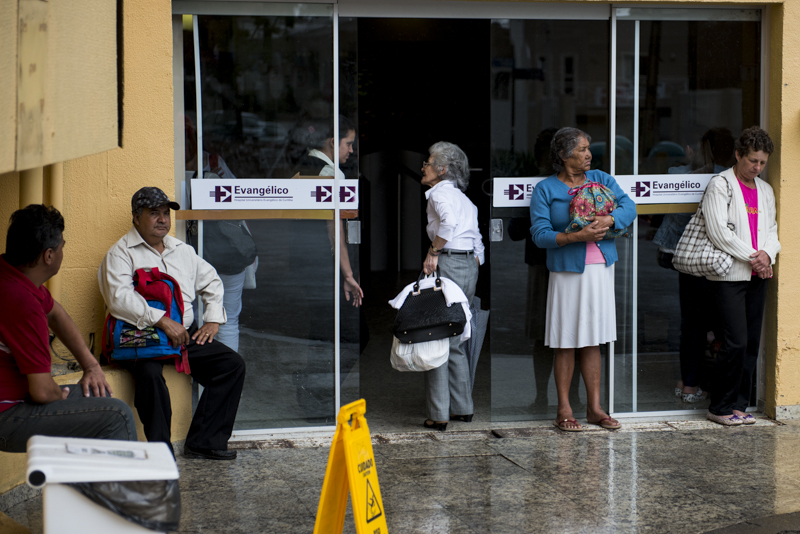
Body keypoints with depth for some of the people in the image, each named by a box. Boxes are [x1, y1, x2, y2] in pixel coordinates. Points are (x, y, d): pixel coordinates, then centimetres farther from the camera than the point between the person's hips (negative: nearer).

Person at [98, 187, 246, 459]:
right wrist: (163, 321, -24)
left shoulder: (182, 250, 20)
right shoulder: (120, 253, 0)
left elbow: (211, 281, 31)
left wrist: (213, 320, 13)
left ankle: (203, 441, -9)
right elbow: (120, 298, -16)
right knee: (150, 373, -37)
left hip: (186, 333, 6)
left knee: (233, 364, -11)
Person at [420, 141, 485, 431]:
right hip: (470, 266, 9)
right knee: (455, 341, 17)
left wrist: (433, 252, -19)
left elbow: (449, 221, -26)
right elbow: (478, 242, 19)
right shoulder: (465, 199, 21)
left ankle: (439, 415, -4)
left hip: (448, 263, -9)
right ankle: (463, 407, 20)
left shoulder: (440, 192, -5)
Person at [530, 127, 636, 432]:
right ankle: (564, 410, 8)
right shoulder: (545, 189, -2)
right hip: (567, 272, -4)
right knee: (565, 343, 0)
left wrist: (608, 220, -19)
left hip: (599, 269, 4)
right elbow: (539, 234, -10)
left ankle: (594, 407, 16)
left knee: (592, 341, 10)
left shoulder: (601, 180, 11)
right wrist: (577, 237, -21)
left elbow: (628, 207, 1)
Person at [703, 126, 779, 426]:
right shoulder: (720, 185, -4)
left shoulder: (765, 190, 17)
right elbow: (718, 231, -12)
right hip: (729, 275, -7)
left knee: (751, 343, 5)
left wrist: (766, 254, -4)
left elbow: (771, 229, 18)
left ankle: (738, 404, 13)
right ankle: (720, 407, -1)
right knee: (736, 342, -12)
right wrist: (751, 256, -13)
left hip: (757, 276, 7)